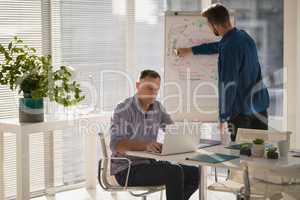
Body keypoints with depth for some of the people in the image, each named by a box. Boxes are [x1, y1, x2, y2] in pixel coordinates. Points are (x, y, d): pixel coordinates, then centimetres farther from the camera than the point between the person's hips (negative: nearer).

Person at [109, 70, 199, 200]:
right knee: (174, 172, -26)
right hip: (126, 170, -8)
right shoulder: (123, 110, -15)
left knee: (194, 173, -3)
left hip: (150, 163, 8)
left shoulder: (157, 107, 8)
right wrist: (145, 145, -42)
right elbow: (116, 144, -26)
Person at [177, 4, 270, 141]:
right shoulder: (244, 36, 7)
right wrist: (190, 50, 34)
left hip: (242, 111, -8)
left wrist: (223, 118, -15)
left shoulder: (230, 47, -20)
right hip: (260, 106, 8)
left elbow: (228, 84, -21)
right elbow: (219, 46, 26)